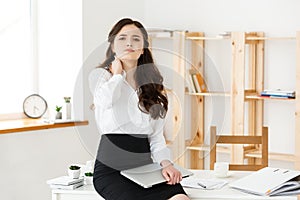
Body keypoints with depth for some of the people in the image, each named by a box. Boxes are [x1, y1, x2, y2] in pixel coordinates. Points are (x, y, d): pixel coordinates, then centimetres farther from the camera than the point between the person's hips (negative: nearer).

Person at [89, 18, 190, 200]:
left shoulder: (153, 82, 19)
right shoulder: (100, 74, 7)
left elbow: (156, 134, 14)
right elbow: (106, 100, -20)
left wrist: (166, 162, -3)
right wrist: (117, 74, -1)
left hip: (145, 165, 4)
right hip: (111, 168, -4)